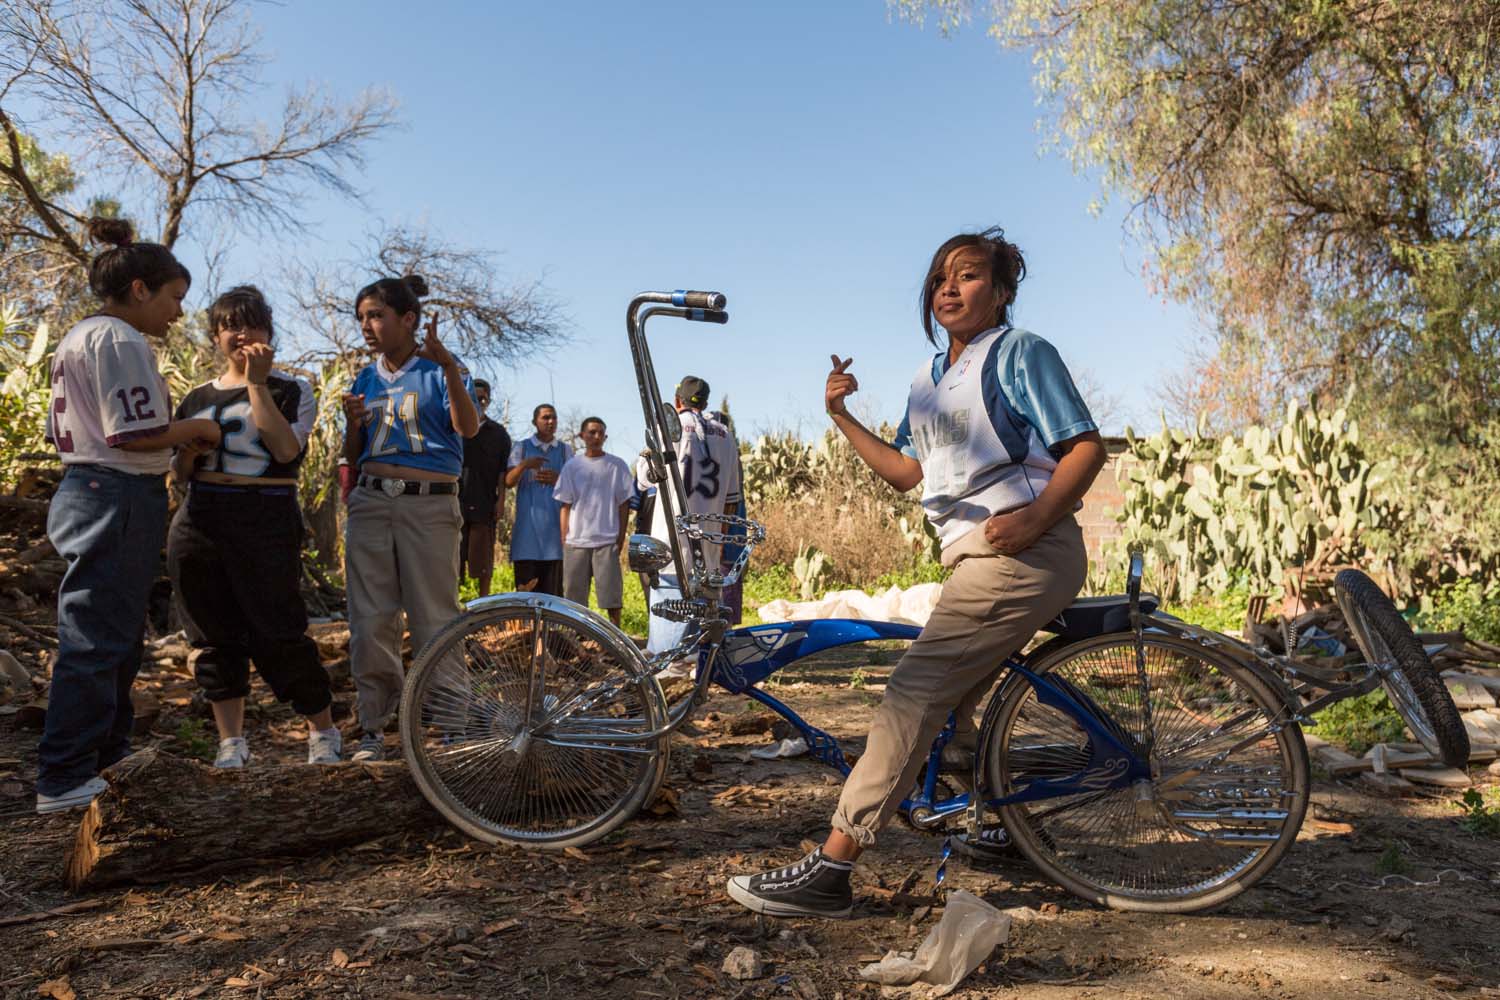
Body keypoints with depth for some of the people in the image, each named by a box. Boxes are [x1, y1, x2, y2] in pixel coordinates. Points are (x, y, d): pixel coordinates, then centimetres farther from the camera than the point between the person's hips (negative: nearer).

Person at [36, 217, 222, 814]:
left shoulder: (76, 337, 19)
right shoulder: (120, 340, -12)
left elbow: (66, 433, 21)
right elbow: (135, 433, -21)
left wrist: (175, 439, 15)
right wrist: (194, 429, -3)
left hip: (81, 489, 10)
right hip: (121, 497, -10)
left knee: (115, 631, 19)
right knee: (98, 637, -4)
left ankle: (108, 747, 31)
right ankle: (64, 780, 3)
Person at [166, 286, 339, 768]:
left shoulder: (291, 390, 4)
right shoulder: (197, 398, 16)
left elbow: (285, 448, -15)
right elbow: (179, 474, 20)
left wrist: (257, 383, -11)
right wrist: (189, 450, -2)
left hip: (266, 521, -5)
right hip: (198, 524, 5)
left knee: (278, 635, -7)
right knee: (214, 638, 7)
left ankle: (324, 733, 8)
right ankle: (231, 743, 18)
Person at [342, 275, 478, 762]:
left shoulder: (438, 370, 1)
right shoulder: (367, 378, 14)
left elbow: (468, 427, -17)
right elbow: (353, 457, 17)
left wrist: (448, 366, -30)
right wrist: (353, 422, -4)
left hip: (430, 507, -5)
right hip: (371, 502, 5)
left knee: (435, 622, -4)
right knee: (370, 622, 5)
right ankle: (373, 727, 15)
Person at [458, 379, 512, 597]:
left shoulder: (499, 433, 12)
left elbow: (503, 471, 8)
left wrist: (501, 500, -1)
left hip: (485, 504, 0)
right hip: (455, 501, 0)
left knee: (483, 558, 1)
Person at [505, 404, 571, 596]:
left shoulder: (565, 450, 15)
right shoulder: (521, 447, 11)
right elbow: (509, 481, 1)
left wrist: (557, 480, -7)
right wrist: (524, 465, -19)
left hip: (555, 523, 1)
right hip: (527, 523, -1)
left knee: (552, 588, -2)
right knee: (525, 586, -6)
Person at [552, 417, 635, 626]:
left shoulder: (617, 465, 4)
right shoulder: (572, 466, 8)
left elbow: (624, 504, 5)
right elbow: (565, 505, 9)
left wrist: (621, 537, -1)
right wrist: (564, 539, 2)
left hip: (607, 540, -2)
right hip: (576, 540, 2)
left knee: (611, 591, -4)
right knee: (574, 594, 5)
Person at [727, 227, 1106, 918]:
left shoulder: (1020, 352, -2)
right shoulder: (928, 382, 21)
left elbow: (1086, 447, -9)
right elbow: (906, 472, 17)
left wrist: (1035, 516, -25)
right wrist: (841, 415, 11)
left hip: (1024, 551, -9)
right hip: (975, 556, 9)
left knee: (918, 688, -17)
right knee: (953, 708, 12)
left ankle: (829, 870, -17)